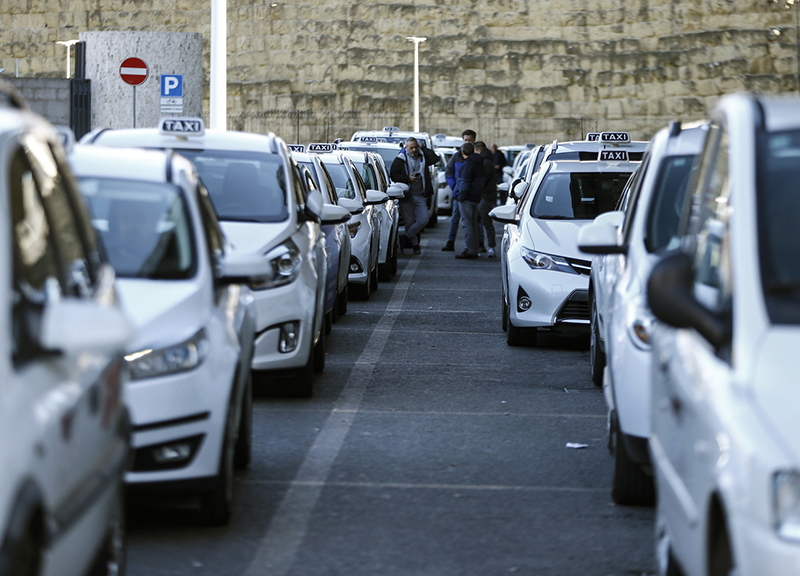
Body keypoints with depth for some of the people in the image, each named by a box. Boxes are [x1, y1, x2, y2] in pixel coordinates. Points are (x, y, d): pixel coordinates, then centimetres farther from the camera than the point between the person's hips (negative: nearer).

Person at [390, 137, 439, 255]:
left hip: (419, 196, 3)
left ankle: (405, 237, 2)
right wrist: (408, 178, -15)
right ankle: (414, 244, 11)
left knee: (423, 220, -7)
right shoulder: (400, 159, 0)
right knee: (409, 222, 0)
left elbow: (435, 159, -3)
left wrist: (422, 148, -1)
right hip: (406, 195, -3)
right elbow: (393, 174, -5)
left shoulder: (422, 157, 12)